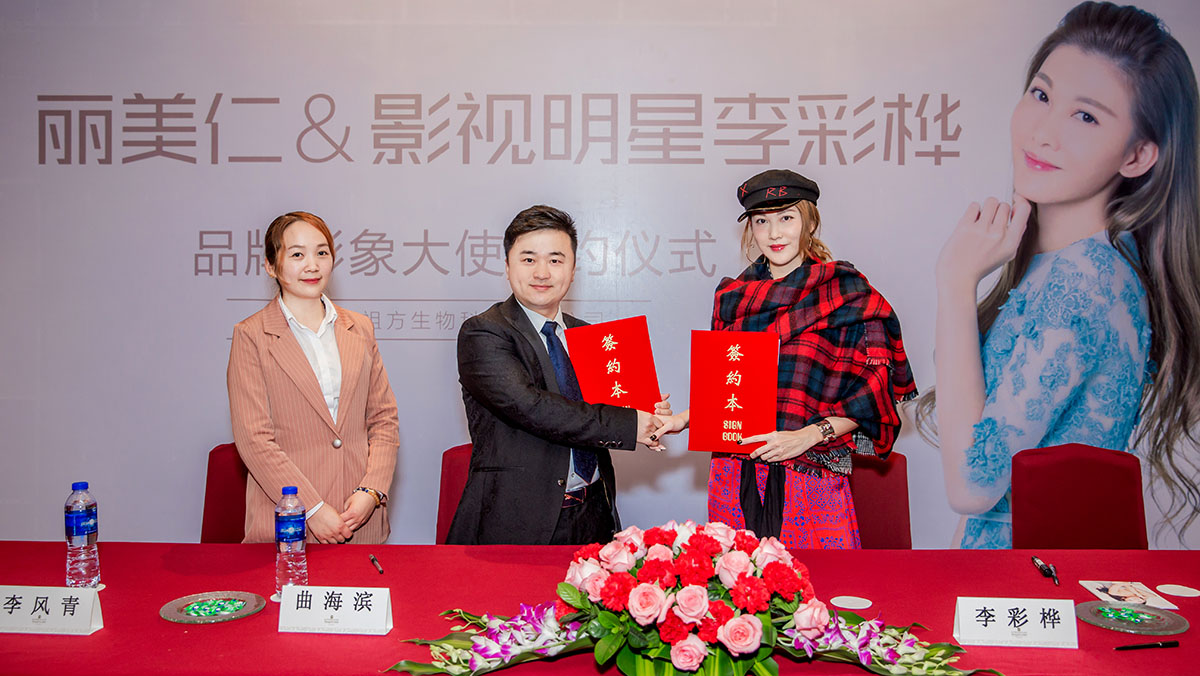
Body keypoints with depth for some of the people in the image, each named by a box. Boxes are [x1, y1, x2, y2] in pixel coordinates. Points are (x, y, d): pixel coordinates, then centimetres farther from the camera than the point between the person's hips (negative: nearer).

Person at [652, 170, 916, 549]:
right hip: (735, 476, 4)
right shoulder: (732, 295, 11)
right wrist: (683, 418, 2)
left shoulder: (846, 290, -2)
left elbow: (873, 387, -7)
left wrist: (807, 436, -17)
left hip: (810, 476, -3)